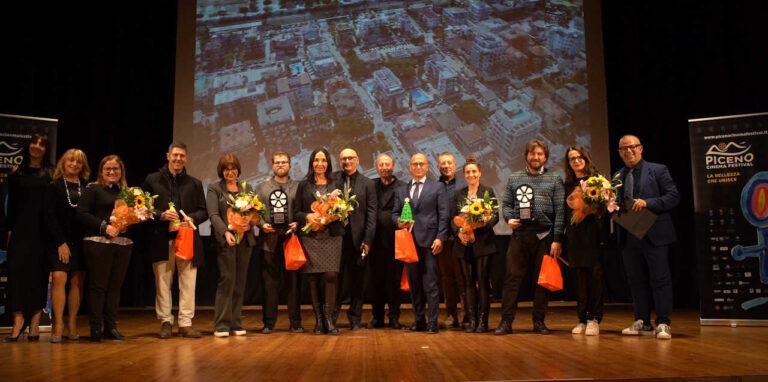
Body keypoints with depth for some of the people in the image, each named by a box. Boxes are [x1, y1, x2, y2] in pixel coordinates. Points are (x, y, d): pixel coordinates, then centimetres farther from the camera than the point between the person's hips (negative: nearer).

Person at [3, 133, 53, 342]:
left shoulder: (51, 173, 4)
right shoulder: (17, 172, 9)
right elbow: (11, 203, 9)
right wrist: (10, 228, 2)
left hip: (42, 230, -1)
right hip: (21, 229, 1)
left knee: (39, 274, 2)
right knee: (18, 272, -6)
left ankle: (35, 322, 7)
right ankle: (18, 320, -5)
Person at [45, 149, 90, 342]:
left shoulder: (87, 188, 7)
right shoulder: (55, 186, 3)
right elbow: (50, 216, -2)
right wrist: (60, 242, -9)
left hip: (81, 241, 2)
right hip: (59, 241, -2)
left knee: (77, 282, 3)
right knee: (59, 279, -11)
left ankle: (72, 324, 10)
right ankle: (58, 325, -6)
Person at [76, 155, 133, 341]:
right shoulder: (93, 189, 3)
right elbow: (82, 214, -6)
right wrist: (104, 227, -14)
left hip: (124, 244, 4)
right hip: (98, 243, -4)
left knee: (115, 286, 7)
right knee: (98, 286, -1)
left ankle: (111, 327, 14)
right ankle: (95, 328, 7)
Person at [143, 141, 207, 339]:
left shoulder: (194, 183, 15)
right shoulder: (152, 180, 9)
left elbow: (203, 211, 12)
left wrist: (192, 218, -9)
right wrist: (161, 215, -12)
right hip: (162, 240, -1)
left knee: (188, 283, 1)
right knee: (162, 283, 4)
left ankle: (185, 324, 8)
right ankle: (165, 322, 14)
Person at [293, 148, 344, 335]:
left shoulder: (336, 184, 11)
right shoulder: (303, 185, 11)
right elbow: (296, 212, 7)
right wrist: (307, 216, -12)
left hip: (332, 236, 0)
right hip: (310, 237, 1)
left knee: (331, 275, -12)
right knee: (313, 279, 1)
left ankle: (329, 318, -1)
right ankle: (318, 320, 10)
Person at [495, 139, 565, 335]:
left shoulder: (555, 179, 6)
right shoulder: (514, 178, 12)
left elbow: (560, 211, 1)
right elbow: (506, 204, 13)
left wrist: (557, 239, -6)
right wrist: (509, 218, -9)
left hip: (545, 236, 0)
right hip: (519, 234, 1)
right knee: (512, 278, -2)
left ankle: (539, 321, 18)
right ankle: (506, 321, 3)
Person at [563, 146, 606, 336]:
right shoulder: (568, 184, 12)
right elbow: (565, 212, 11)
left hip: (594, 234, -2)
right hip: (575, 236, 3)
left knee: (596, 276, -1)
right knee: (580, 279, 6)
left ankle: (594, 319, 7)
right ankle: (582, 319, 13)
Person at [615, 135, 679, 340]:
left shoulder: (658, 170, 0)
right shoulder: (618, 176, 13)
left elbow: (673, 196, -6)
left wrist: (647, 203, -18)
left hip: (654, 235, -5)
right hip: (629, 237, 5)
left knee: (660, 280, -2)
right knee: (636, 281, 10)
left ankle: (663, 324, 4)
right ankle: (642, 322, 19)